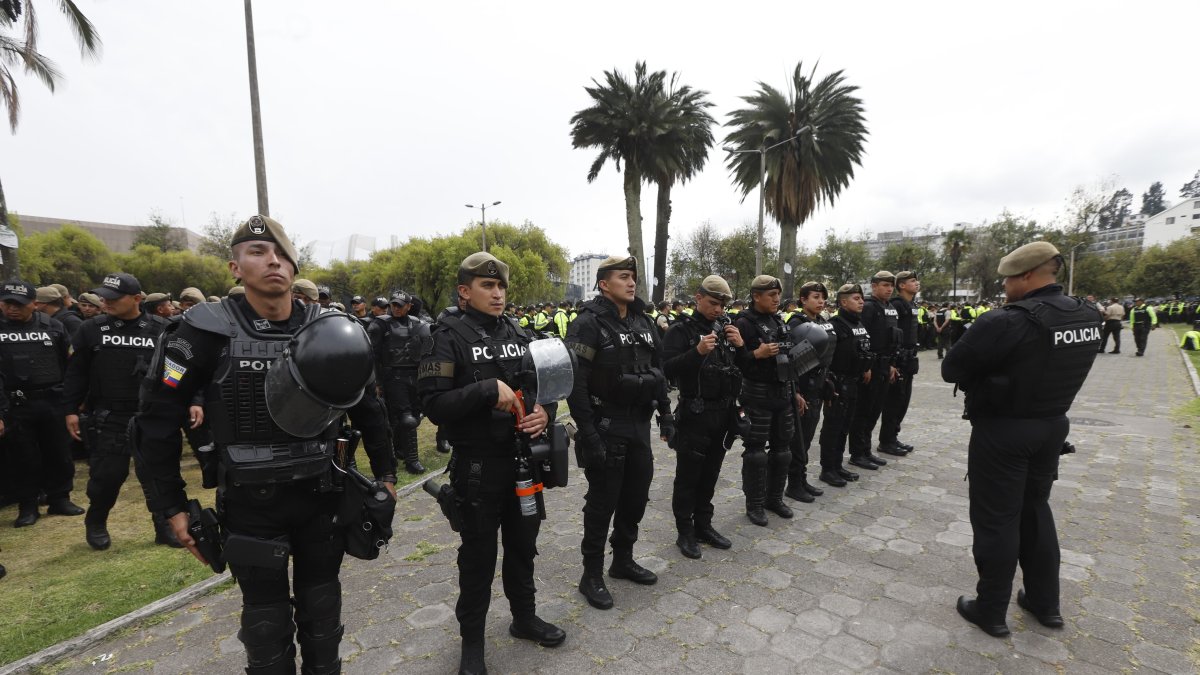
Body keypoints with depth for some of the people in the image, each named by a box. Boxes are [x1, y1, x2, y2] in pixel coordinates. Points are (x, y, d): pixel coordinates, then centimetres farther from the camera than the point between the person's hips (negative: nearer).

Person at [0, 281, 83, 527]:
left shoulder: (52, 326, 4)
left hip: (53, 401, 1)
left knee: (58, 454, 10)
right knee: (23, 458, 7)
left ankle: (60, 500, 23)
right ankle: (27, 506, 20)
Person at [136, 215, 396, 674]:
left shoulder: (329, 329, -5)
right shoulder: (208, 331, -11)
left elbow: (367, 407, 5)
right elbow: (158, 418, -3)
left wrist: (385, 474, 7)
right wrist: (171, 506, -3)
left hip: (322, 495, 2)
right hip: (250, 502, -2)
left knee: (322, 613, 18)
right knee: (267, 620, 14)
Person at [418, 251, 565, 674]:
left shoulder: (520, 334, 5)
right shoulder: (450, 336, -9)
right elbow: (434, 403, -17)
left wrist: (546, 412, -10)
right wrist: (488, 389, -27)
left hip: (524, 460, 5)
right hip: (478, 466, -5)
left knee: (523, 546, 20)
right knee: (478, 556, 11)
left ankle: (524, 618, 43)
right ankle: (472, 639, 34)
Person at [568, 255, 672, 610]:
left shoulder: (643, 322, 10)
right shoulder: (589, 324, -13)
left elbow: (657, 371, 16)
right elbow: (575, 384, -18)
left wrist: (665, 414, 10)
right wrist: (588, 433, -21)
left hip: (639, 425, 7)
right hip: (606, 427, -7)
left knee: (636, 496, 16)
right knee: (602, 502, 4)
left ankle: (623, 561, 37)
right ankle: (592, 576, 22)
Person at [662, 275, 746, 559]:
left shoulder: (728, 327, 10)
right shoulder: (682, 330, -7)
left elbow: (745, 367, 10)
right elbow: (668, 368, -18)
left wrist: (740, 346, -9)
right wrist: (697, 351, -29)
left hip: (723, 413, 5)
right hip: (694, 415, -5)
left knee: (710, 474, 15)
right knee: (688, 476, 4)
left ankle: (704, 525, 29)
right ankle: (685, 532, 17)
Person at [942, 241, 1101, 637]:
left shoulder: (1005, 321, -23)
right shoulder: (1088, 318, 2)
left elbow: (951, 370, -18)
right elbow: (1052, 363, 14)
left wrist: (984, 372, -1)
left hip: (1002, 431, -7)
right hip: (1052, 425, 7)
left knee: (996, 518, 5)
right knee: (1035, 508, 22)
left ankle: (991, 610, 19)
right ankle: (1045, 603, 34)